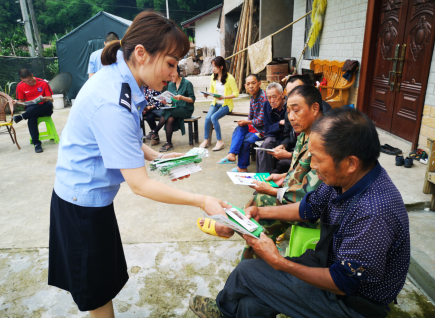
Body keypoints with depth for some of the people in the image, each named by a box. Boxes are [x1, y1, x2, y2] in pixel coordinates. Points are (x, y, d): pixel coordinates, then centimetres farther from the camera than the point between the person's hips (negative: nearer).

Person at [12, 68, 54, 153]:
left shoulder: (43, 83, -7)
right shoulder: (20, 86, 0)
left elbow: (51, 99, -6)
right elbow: (22, 101, 8)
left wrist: (46, 99, -30)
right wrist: (17, 102, -15)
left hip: (43, 108, 0)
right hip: (31, 109, 1)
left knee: (49, 105, -38)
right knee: (31, 117, -37)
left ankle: (22, 116, -29)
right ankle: (36, 143, -35)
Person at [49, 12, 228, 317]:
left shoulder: (115, 76, -4)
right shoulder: (112, 105, -33)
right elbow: (140, 185, -28)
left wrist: (157, 156, -1)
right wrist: (202, 201, -24)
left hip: (85, 193, 9)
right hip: (85, 202, -9)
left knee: (105, 278, 25)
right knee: (99, 291, 14)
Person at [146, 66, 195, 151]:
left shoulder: (187, 83, -4)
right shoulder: (170, 85, 13)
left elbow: (192, 99, -7)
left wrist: (181, 97, -23)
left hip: (186, 110, -4)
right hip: (174, 109, 4)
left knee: (167, 112, -31)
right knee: (170, 119, -31)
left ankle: (155, 132, -18)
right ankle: (169, 144, -27)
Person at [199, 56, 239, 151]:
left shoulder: (229, 78, -12)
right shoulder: (213, 77, 5)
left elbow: (236, 93, -9)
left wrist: (224, 97, -22)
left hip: (226, 104, -5)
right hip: (216, 103, 5)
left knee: (214, 117, -27)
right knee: (207, 118, -21)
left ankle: (220, 141, -14)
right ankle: (206, 140, -5)